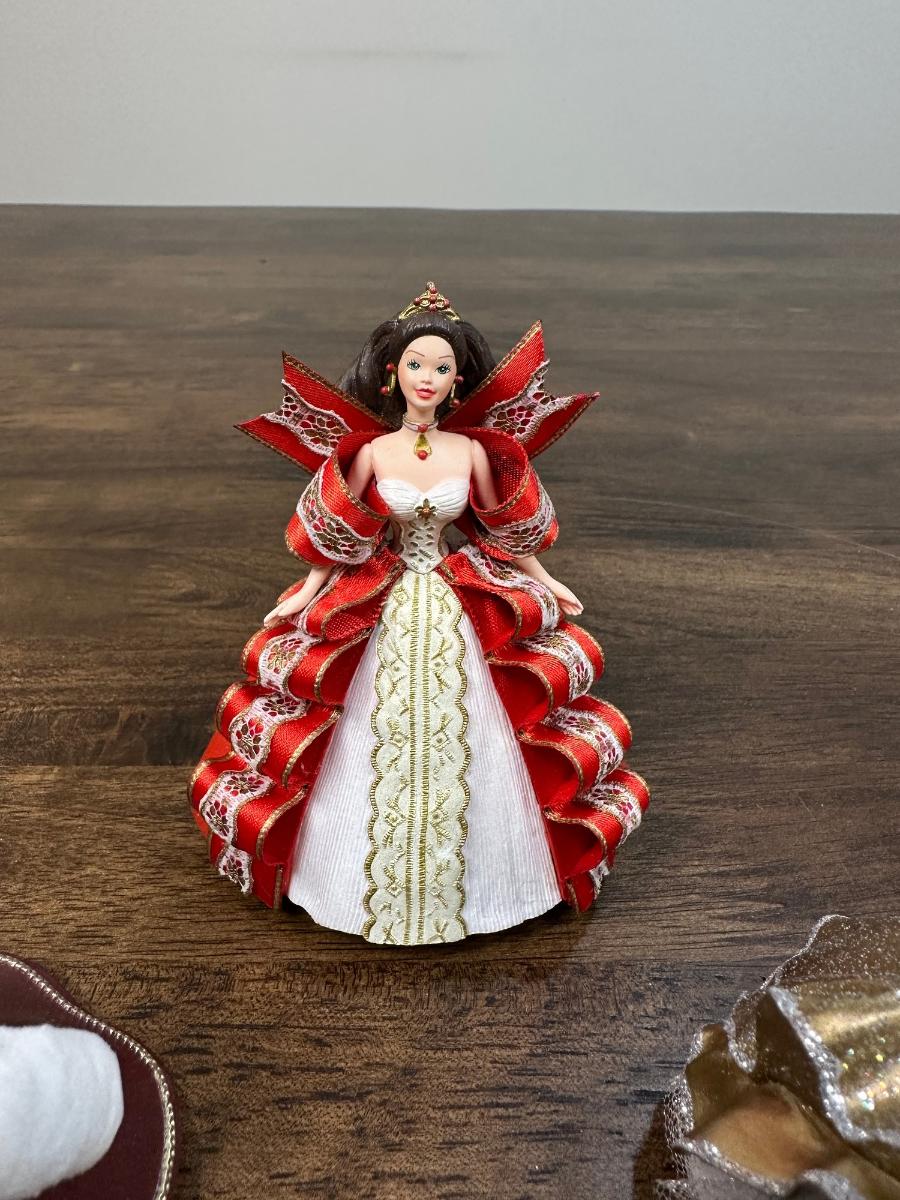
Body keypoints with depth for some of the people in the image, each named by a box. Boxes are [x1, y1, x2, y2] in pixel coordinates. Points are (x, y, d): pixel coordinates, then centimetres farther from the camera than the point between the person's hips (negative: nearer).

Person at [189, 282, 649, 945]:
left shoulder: (474, 451, -6)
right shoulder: (370, 452, -9)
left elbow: (507, 530, 6)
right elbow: (336, 539, 1)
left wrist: (543, 581, 12)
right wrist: (309, 591, -2)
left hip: (461, 614, 1)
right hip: (384, 615, -1)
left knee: (455, 746, 9)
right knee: (383, 746, 7)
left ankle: (460, 875, 32)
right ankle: (380, 881, 29)